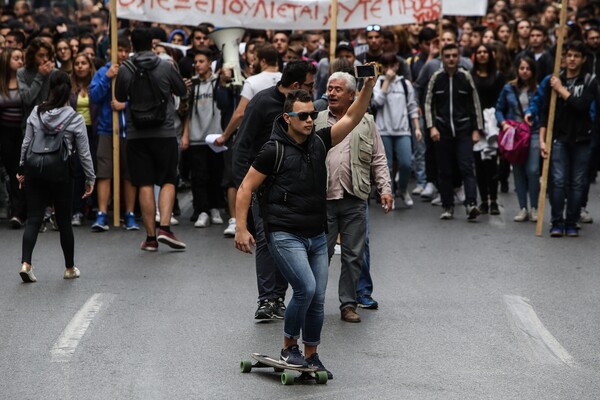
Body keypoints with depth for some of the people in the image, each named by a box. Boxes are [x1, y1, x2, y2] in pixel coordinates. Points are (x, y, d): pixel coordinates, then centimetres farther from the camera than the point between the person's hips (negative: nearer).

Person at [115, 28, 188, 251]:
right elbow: (182, 91, 11)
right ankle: (164, 227, -10)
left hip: (136, 135, 1)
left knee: (145, 185, 4)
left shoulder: (125, 70, -2)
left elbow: (119, 98, 13)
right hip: (164, 132, -1)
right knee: (168, 181, 7)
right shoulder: (166, 67, -3)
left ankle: (151, 237, 4)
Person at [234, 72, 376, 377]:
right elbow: (246, 188, -4)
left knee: (317, 299, 6)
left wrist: (368, 88, -16)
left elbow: (351, 119, -1)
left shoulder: (319, 141, 7)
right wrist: (241, 229, -10)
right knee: (306, 289, -18)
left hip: (317, 236, 6)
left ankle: (311, 356, 21)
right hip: (285, 236, -6)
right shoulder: (275, 149, -7)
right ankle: (289, 348, 1)